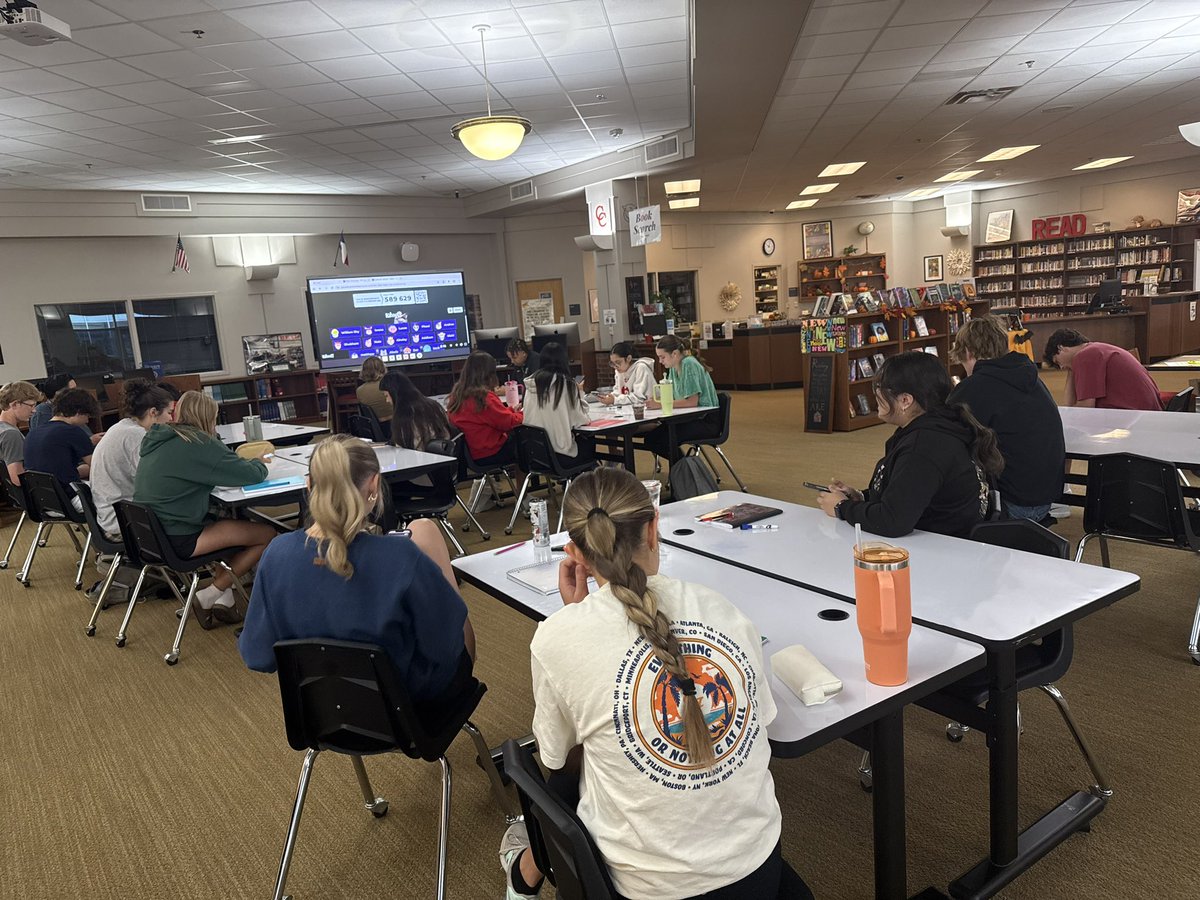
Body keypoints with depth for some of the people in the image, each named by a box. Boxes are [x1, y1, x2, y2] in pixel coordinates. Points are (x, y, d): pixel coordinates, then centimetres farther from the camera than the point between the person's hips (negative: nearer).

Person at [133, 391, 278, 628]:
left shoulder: (159, 440, 11)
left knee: (228, 520, 26)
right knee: (267, 535, -7)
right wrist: (259, 464, 9)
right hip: (177, 540, -10)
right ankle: (208, 598, 1)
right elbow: (251, 475, -14)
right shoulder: (199, 444, -15)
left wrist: (250, 464, 11)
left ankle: (224, 599, 15)